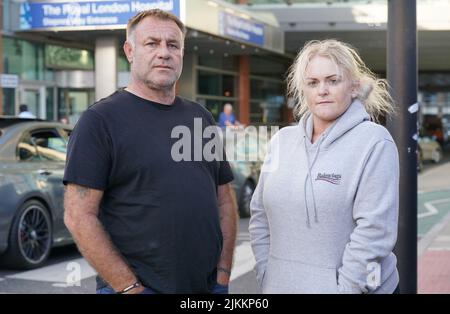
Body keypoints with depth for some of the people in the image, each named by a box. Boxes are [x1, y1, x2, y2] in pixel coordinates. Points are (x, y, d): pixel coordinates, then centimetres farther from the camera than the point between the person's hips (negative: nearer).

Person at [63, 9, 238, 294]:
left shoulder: (201, 118, 10)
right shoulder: (100, 119, -7)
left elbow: (225, 202, 11)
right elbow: (79, 215, -13)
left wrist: (223, 276, 2)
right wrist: (129, 288, -16)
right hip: (135, 286, -5)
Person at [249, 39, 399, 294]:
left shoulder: (374, 142, -11)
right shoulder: (283, 140, 4)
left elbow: (375, 229, -17)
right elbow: (260, 215, 9)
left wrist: (344, 287, -18)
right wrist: (266, 275, 2)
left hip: (345, 287, -4)